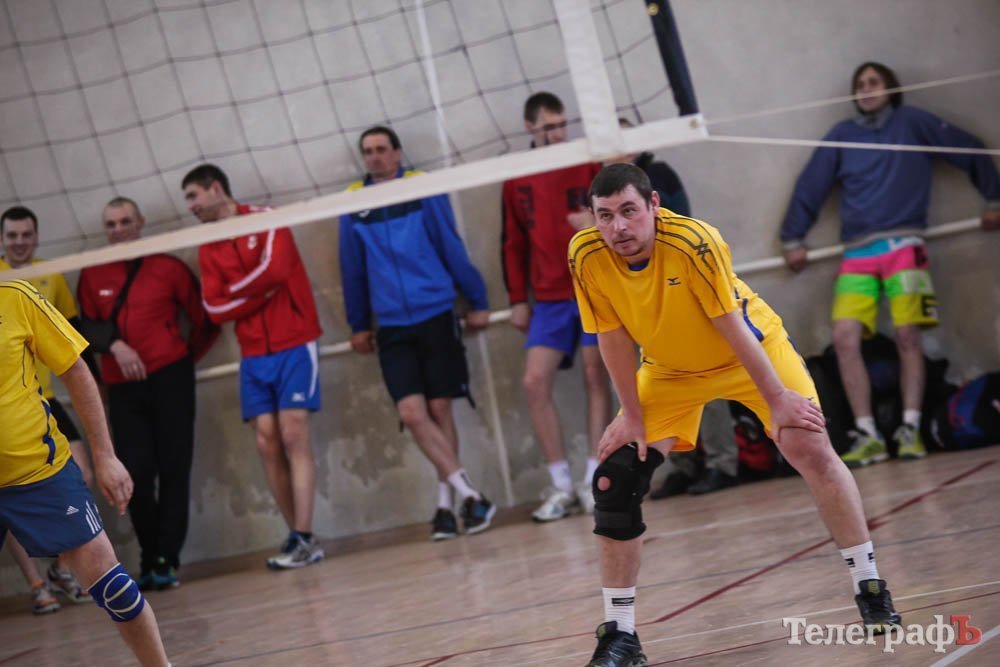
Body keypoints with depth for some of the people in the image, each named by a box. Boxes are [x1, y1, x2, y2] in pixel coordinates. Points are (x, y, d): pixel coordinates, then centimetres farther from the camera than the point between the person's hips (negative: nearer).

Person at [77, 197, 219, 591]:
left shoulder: (167, 268, 3)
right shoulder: (92, 276, 9)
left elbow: (205, 319, 7)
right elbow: (86, 326, 3)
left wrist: (188, 356, 6)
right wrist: (115, 345, -13)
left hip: (169, 378, -2)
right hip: (121, 386, 2)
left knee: (173, 470, -5)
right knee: (136, 475, -3)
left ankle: (166, 561, -1)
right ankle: (149, 561, 10)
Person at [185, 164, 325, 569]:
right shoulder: (208, 251, 12)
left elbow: (274, 270, -18)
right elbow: (215, 308, 2)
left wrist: (235, 292, -4)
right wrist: (258, 293, -10)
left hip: (293, 345, -5)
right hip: (253, 356, 5)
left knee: (293, 437, -12)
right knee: (268, 444, -2)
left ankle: (304, 539, -14)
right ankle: (297, 538, 5)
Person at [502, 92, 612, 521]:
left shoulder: (588, 163, 1)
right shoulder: (516, 180, 7)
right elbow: (513, 243, 12)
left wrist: (600, 222, -21)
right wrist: (517, 299, 9)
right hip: (549, 299, 2)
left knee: (596, 379, -2)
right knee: (535, 383, -7)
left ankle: (594, 482, 4)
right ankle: (562, 486, 0)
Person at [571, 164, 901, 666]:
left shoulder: (693, 242, -33)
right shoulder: (587, 256, -23)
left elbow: (731, 326, -26)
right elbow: (614, 337, -11)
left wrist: (778, 399, -20)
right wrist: (632, 415, -10)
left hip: (751, 349, -3)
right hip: (667, 371, 3)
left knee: (810, 449, -20)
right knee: (614, 481, -10)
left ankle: (870, 588, -4)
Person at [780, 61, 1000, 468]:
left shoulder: (911, 122, 8)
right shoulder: (842, 135, 14)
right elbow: (810, 187, 17)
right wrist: (792, 239, 14)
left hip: (903, 246, -2)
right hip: (857, 253, 2)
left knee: (908, 335, -12)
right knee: (845, 338, -12)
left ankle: (911, 429, -6)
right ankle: (867, 436, -8)